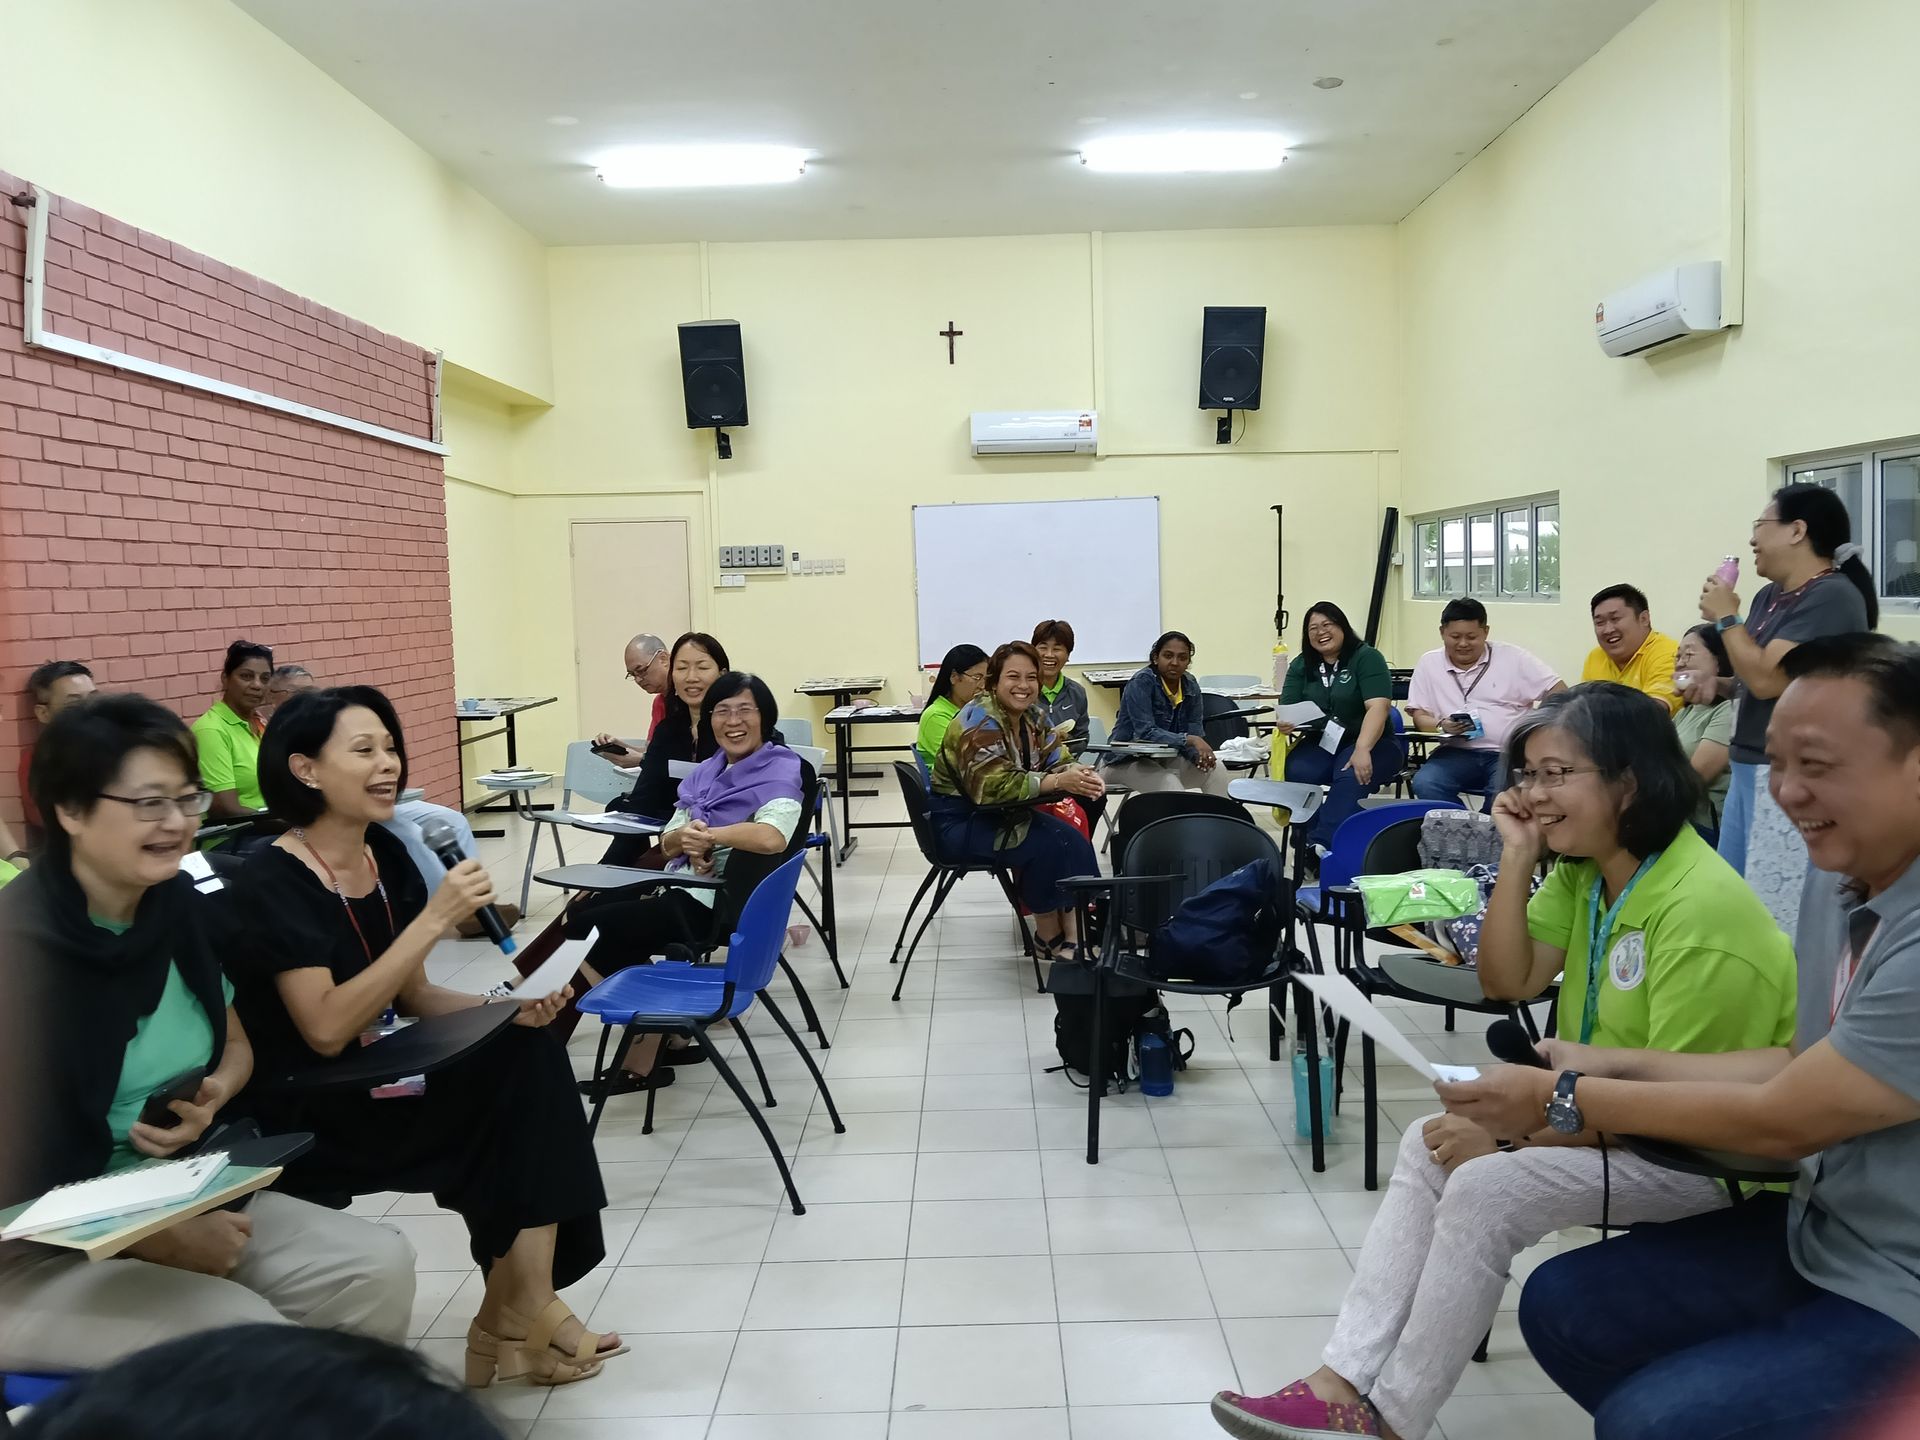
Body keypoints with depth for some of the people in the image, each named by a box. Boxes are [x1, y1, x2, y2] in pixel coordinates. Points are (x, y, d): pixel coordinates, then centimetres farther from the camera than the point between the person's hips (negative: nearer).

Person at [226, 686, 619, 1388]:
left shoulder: (389, 856, 4)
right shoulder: (271, 883, -18)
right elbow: (327, 1029, -27)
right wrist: (435, 918, -30)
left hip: (377, 1080, 7)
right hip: (305, 1117, -7)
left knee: (531, 1051, -14)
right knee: (517, 1092, -18)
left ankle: (520, 1309, -8)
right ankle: (518, 1312, 0)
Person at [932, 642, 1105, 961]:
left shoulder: (1030, 715, 4)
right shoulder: (980, 720, -22)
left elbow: (1057, 761, 4)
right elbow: (993, 786, -31)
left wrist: (1080, 772, -21)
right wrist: (1059, 782, -34)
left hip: (998, 812, 8)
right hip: (961, 820, -8)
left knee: (1070, 835, -16)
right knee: (1050, 842, -24)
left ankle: (1074, 930, -15)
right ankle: (1051, 938, -8)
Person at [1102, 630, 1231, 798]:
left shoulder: (1191, 690, 1)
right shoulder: (1141, 682, -16)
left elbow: (1196, 735, -3)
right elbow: (1145, 732, -26)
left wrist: (1201, 755, -27)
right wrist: (1189, 739, -35)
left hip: (1164, 760, 6)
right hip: (1126, 762, -6)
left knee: (1215, 767, -13)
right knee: (1170, 783, -31)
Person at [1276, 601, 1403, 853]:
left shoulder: (1367, 657, -4)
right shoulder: (1301, 665, 11)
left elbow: (1378, 708, -17)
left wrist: (1362, 750, -32)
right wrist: (1284, 724, -21)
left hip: (1371, 742, -4)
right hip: (1320, 743, 4)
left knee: (1351, 777, -35)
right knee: (1296, 772, -28)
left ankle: (1321, 843, -44)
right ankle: (1304, 838, -23)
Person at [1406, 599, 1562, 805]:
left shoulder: (1512, 658, 5)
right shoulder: (1429, 663, 10)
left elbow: (1560, 693, 3)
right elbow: (1420, 717, 10)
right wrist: (1441, 725, -13)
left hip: (1507, 752, -2)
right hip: (1456, 752, 2)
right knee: (1424, 785, -29)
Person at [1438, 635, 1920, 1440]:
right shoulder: (1843, 871, 0)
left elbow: (1780, 1121, -23)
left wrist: (1566, 1098, -13)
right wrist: (1616, 1065, 2)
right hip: (1819, 1232, 8)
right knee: (1561, 1307, 5)